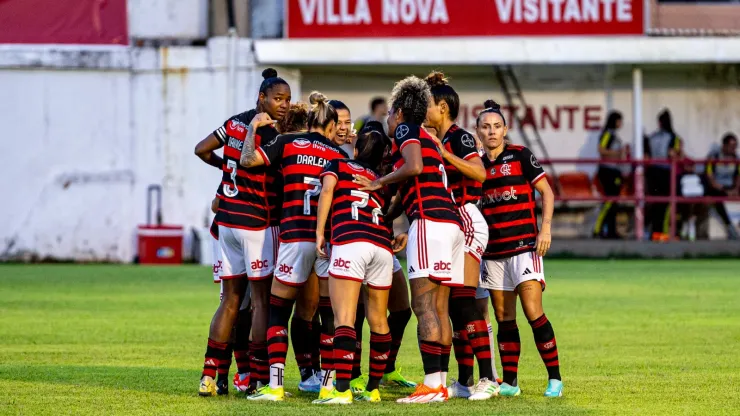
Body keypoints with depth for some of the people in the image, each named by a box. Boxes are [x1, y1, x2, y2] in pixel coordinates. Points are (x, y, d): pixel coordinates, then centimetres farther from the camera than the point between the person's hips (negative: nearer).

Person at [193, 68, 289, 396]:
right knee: (263, 300, 0)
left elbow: (202, 149, 16)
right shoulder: (270, 135, -15)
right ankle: (259, 378, 0)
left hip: (227, 220, 7)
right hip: (257, 222, -7)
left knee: (231, 299, 11)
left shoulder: (235, 123, 7)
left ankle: (209, 375, 7)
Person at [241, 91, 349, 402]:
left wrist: (254, 127, 10)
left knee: (277, 312, 4)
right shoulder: (340, 155, 12)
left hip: (296, 236, -2)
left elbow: (247, 159, -3)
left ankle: (274, 385, -8)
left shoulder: (288, 143, 5)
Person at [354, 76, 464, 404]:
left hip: (429, 219, -9)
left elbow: (414, 166, -15)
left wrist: (379, 182, -4)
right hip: (451, 221, 9)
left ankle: (431, 385, -19)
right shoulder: (429, 140, 28)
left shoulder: (406, 129, 3)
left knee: (423, 305, -12)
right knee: (438, 308, 8)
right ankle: (440, 383, 7)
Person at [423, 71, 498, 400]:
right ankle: (465, 381, 8)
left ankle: (487, 378, -15)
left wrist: (445, 153, -28)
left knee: (464, 303, -14)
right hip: (452, 226, 9)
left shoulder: (458, 137, -9)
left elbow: (479, 172, -26)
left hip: (466, 221, -9)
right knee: (454, 306, 7)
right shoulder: (439, 141, 17)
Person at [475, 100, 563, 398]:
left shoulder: (520, 155, -1)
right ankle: (509, 382, 9)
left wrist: (545, 228, -12)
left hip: (524, 246, -5)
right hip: (493, 251, 5)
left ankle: (555, 378, -6)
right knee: (504, 319, 5)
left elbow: (546, 192, -1)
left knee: (533, 313, -12)